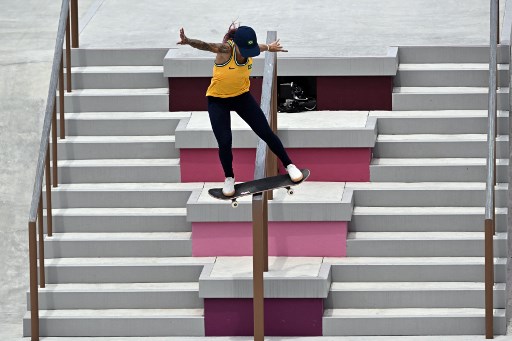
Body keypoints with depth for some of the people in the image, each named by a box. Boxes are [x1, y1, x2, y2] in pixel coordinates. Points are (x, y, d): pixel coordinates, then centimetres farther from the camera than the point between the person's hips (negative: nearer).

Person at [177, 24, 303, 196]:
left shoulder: (249, 50, -16)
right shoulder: (225, 49, -31)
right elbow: (207, 46, -51)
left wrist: (269, 47, 30)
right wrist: (188, 41, -70)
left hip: (241, 96, 4)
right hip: (218, 100, -4)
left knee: (266, 133, 5)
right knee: (224, 142, -9)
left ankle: (289, 165, 25)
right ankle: (229, 178, 18)